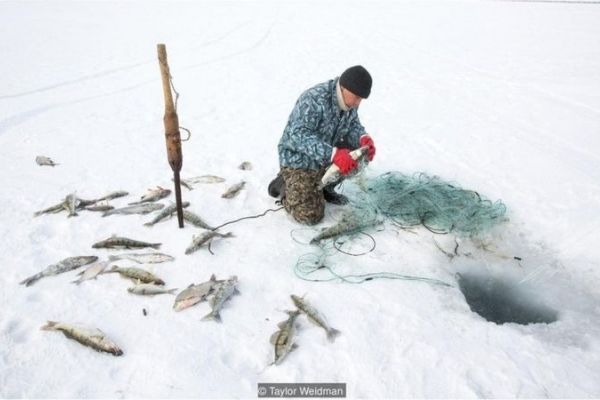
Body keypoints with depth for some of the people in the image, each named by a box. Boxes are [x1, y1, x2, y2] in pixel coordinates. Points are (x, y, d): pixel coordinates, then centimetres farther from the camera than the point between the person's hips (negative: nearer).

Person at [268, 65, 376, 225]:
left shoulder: (349, 100, -7)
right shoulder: (314, 99, -31)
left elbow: (353, 125, 7)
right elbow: (298, 136, -39)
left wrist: (363, 137, -18)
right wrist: (333, 154, -50)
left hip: (326, 157, 8)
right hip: (299, 159, -8)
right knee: (310, 216, -16)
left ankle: (324, 188, 12)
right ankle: (283, 184, 12)